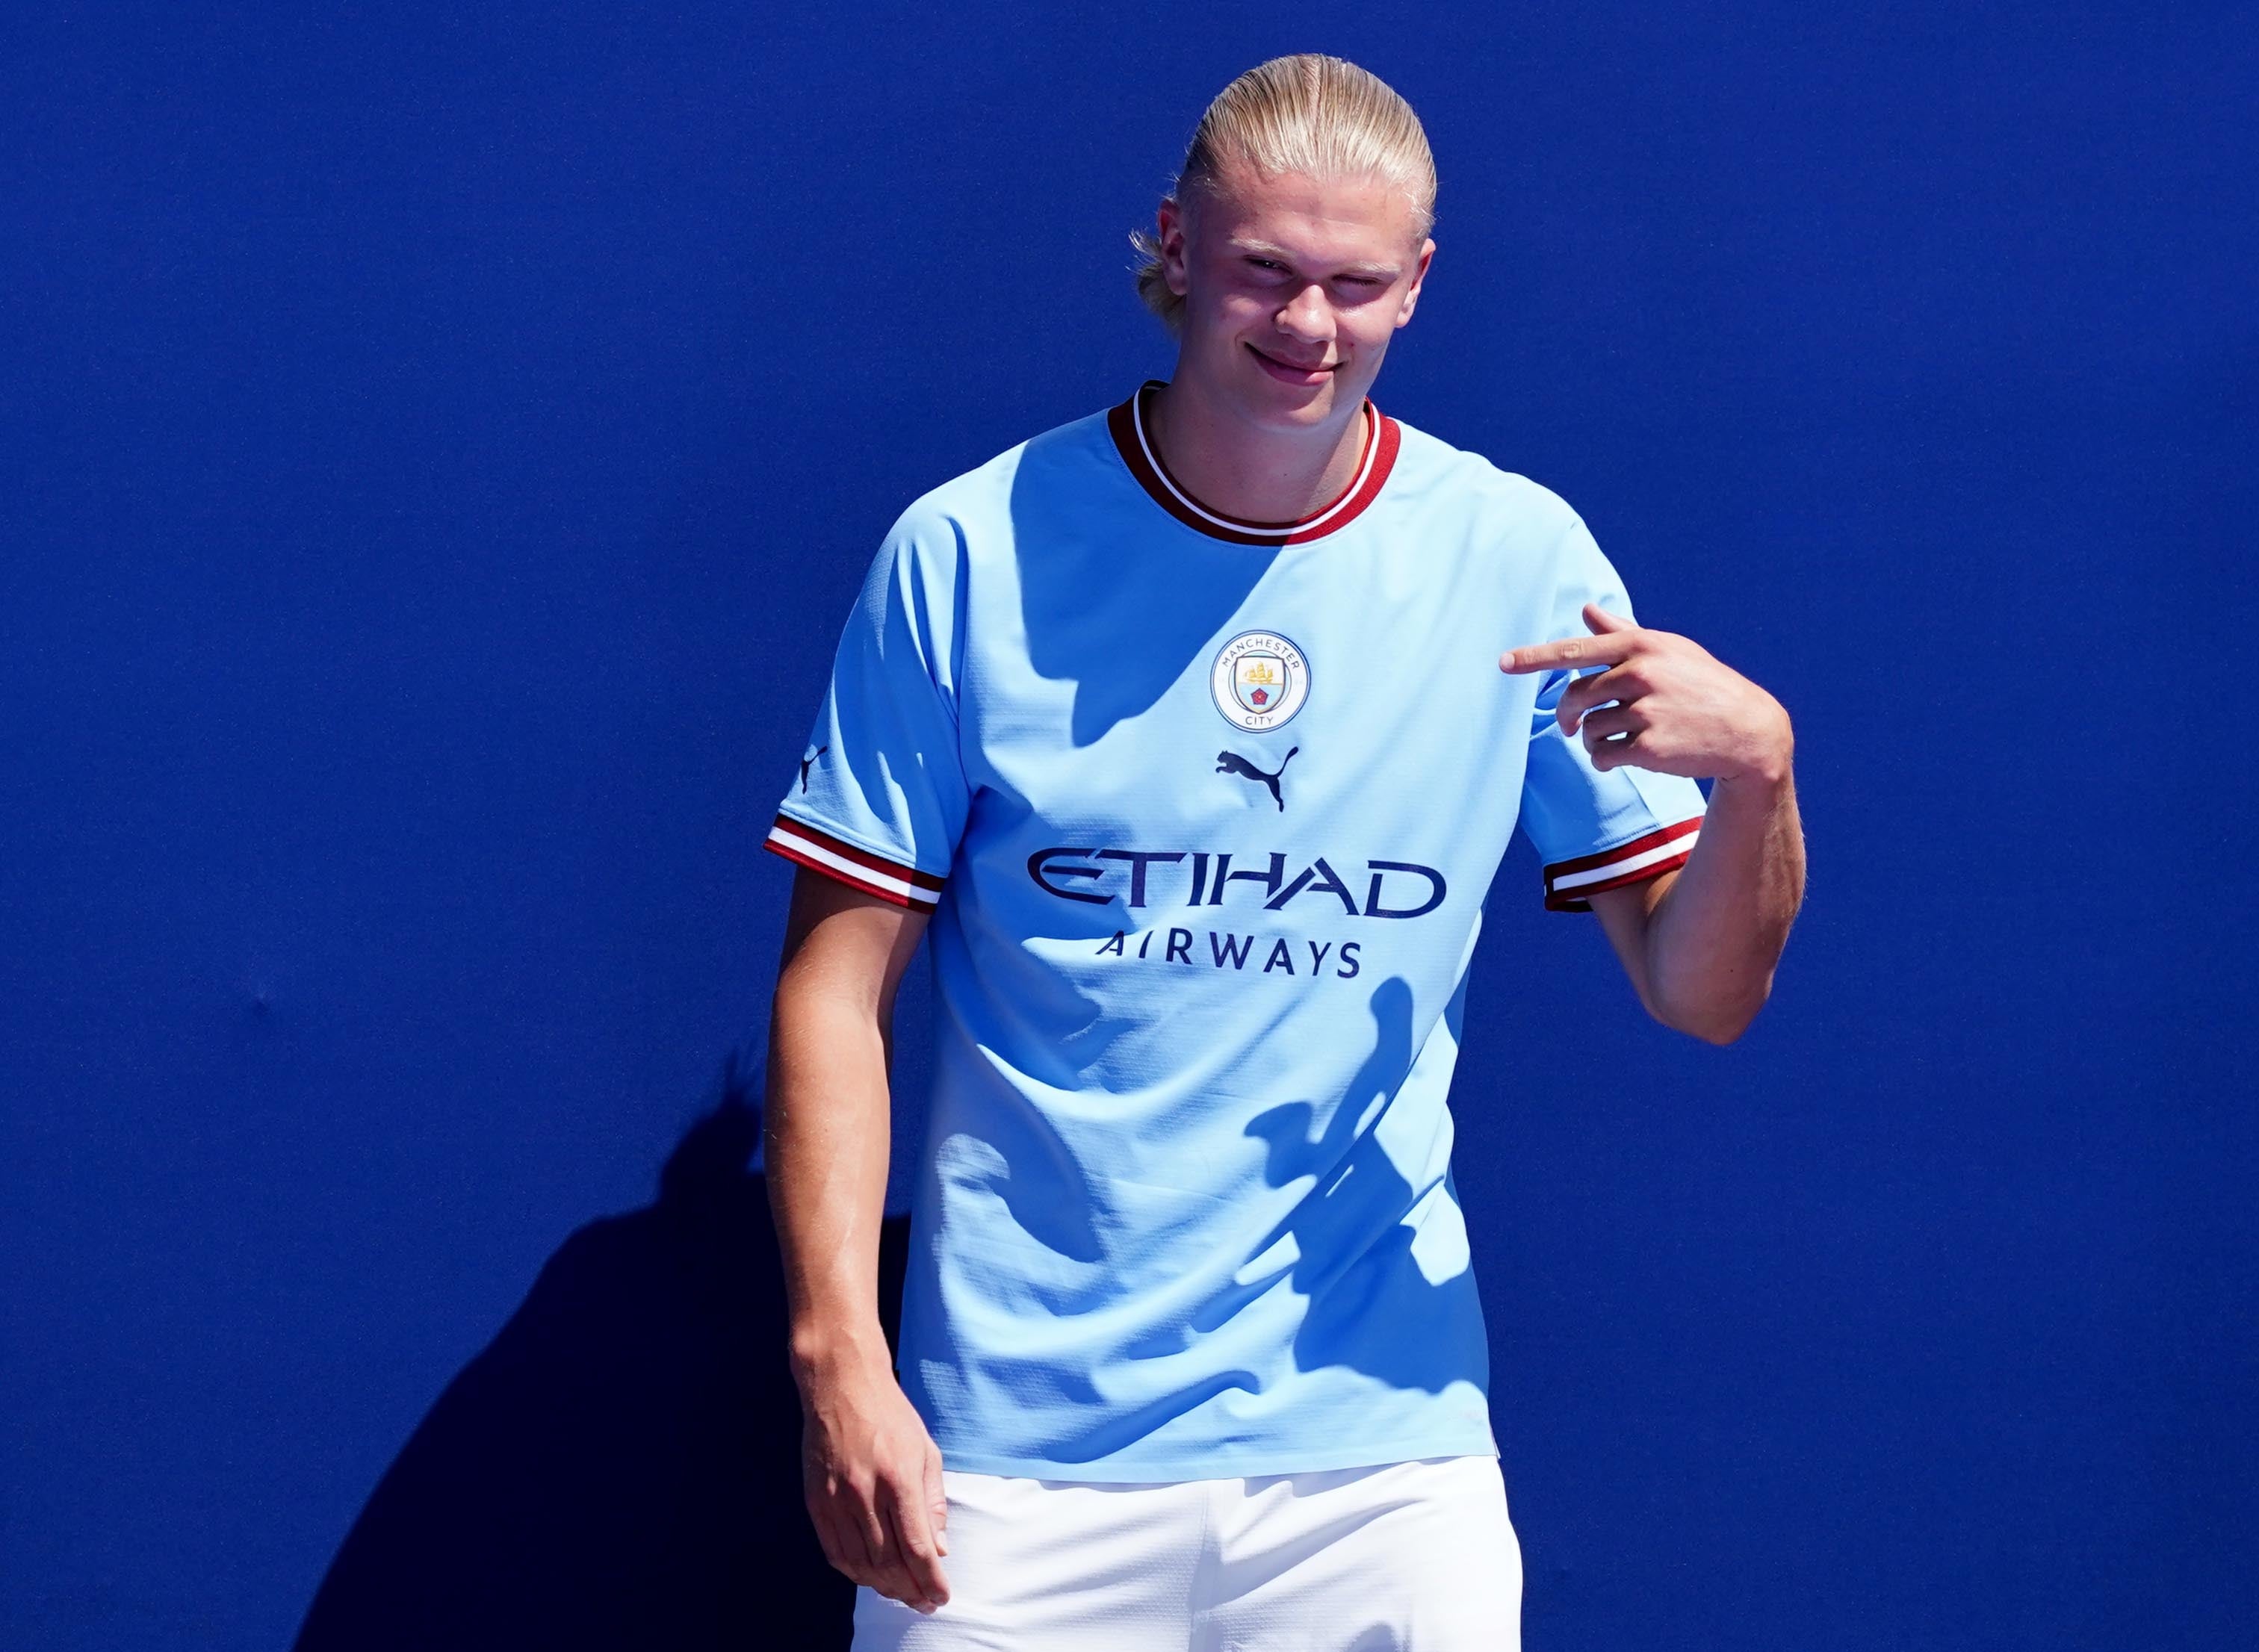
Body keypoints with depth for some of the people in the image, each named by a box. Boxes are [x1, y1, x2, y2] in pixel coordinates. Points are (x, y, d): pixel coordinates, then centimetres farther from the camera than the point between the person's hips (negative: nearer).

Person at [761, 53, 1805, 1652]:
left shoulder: (1521, 558, 1)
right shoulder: (970, 555, -3)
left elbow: (1703, 995, 3)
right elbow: (840, 982, -1)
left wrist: (1756, 768, -16)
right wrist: (839, 1357, -9)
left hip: (1381, 1445, 1)